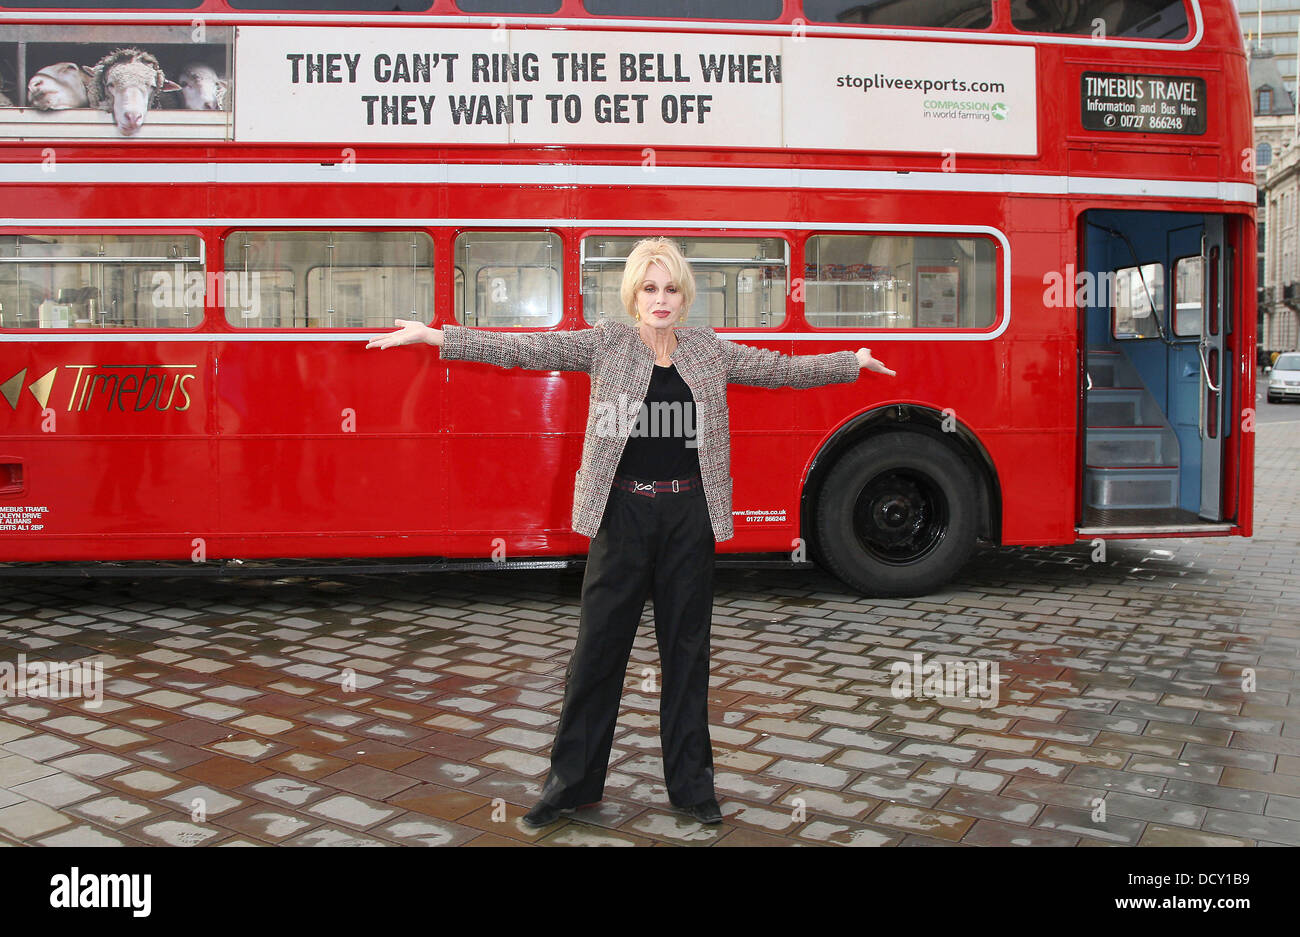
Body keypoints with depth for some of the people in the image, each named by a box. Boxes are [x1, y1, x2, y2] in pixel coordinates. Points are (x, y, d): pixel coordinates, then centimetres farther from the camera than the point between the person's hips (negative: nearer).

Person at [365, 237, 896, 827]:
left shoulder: (710, 351, 7)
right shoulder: (605, 344, 0)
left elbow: (782, 369, 14)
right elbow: (523, 350, -6)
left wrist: (855, 362, 15)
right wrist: (432, 336, -11)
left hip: (688, 515, 2)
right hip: (623, 513, -2)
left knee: (687, 648, 10)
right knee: (598, 645, 4)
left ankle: (691, 783, 24)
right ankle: (572, 780, 20)